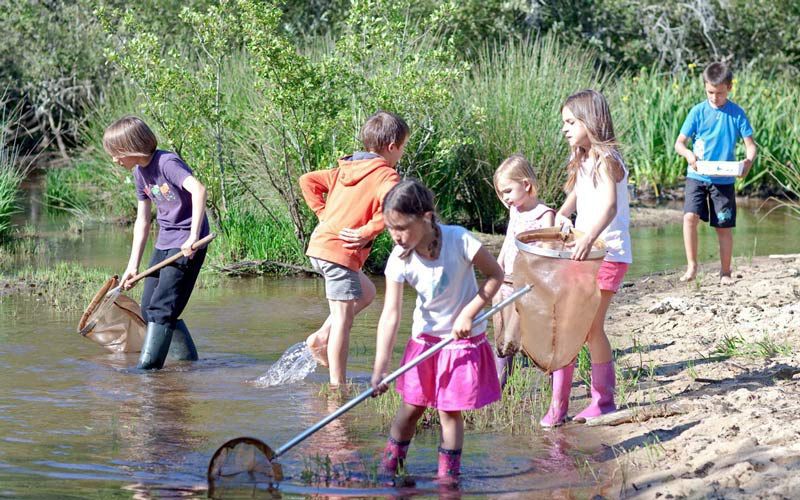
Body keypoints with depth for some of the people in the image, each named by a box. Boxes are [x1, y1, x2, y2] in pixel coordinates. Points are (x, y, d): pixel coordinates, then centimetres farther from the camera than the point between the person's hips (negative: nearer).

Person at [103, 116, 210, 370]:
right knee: (149, 309, 10)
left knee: (161, 308, -14)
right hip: (164, 243, 10)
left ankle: (148, 367, -12)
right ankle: (188, 360, 21)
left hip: (186, 243, -10)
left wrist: (193, 237, -37)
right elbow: (142, 220, 15)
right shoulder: (140, 173, 9)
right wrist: (133, 265, 11)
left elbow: (198, 189, -33)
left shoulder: (167, 163, -17)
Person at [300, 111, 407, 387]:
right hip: (341, 251, -8)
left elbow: (307, 181, 19)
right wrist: (368, 232, -19)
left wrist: (323, 213, 15)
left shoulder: (344, 170, 16)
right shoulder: (385, 175, -8)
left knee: (366, 292, 26)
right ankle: (337, 385, -3)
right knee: (344, 316, -4)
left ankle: (321, 338, 16)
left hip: (319, 246, 8)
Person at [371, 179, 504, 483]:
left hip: (463, 337, -3)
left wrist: (468, 313, -21)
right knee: (411, 406, 8)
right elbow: (391, 315, -21)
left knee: (450, 410, -1)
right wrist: (379, 369, -26)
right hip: (425, 337, 3)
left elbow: (495, 274, -11)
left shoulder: (458, 241, -24)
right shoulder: (399, 259, -17)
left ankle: (448, 475, 10)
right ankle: (389, 466, 25)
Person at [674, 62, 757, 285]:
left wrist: (749, 160, -23)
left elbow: (750, 143, -1)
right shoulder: (698, 112, -1)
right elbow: (679, 142, 0)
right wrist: (688, 154, -22)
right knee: (690, 216, -18)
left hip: (724, 179, 0)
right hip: (697, 176, 0)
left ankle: (725, 272, 20)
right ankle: (692, 265, -6)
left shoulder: (737, 113, -1)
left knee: (724, 226, 5)